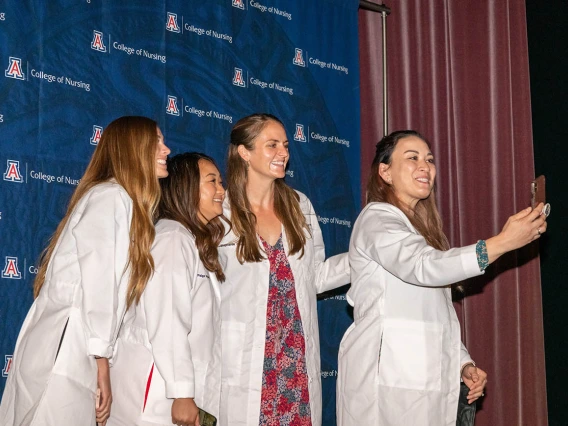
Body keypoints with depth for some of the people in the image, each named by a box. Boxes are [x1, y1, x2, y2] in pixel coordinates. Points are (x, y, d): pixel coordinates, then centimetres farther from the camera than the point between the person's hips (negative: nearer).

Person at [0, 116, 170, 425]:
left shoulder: (127, 203, 18)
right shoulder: (110, 195, -9)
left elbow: (112, 284, 12)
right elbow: (96, 281, -14)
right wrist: (101, 359, -12)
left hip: (75, 351, 8)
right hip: (62, 351, -8)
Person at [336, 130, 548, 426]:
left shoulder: (420, 228, 22)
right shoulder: (377, 219, -7)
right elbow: (424, 267, -26)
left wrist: (462, 362, 9)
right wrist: (504, 241, -29)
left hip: (426, 377, 8)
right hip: (388, 379, -8)